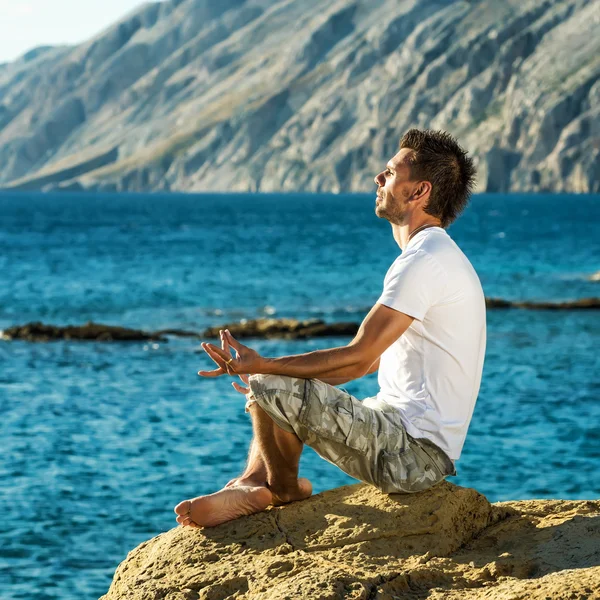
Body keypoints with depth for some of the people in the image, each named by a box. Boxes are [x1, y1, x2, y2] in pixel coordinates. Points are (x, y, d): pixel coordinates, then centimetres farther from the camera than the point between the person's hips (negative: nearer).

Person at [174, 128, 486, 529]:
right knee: (277, 384, 23)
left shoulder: (425, 260, -18)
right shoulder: (441, 257, 16)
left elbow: (358, 359, -22)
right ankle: (249, 488, 5)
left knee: (269, 388, -19)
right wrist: (270, 372, 15)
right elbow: (374, 358, 20)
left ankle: (284, 487, 8)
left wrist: (263, 368, -19)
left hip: (414, 453, -11)